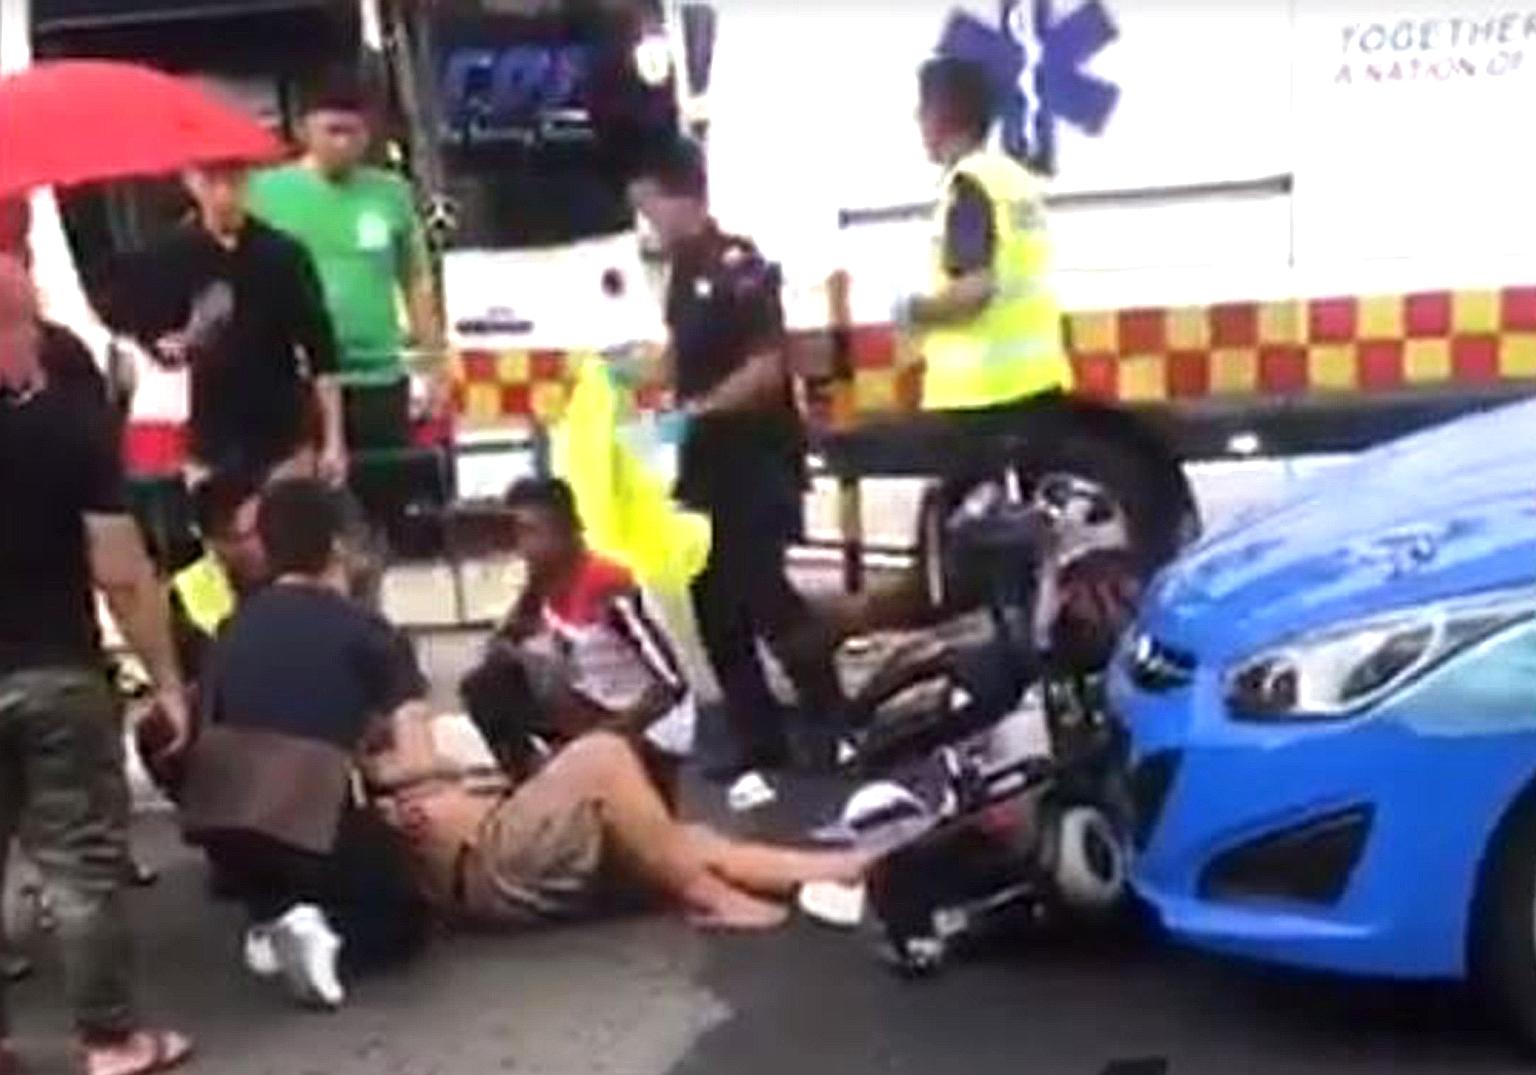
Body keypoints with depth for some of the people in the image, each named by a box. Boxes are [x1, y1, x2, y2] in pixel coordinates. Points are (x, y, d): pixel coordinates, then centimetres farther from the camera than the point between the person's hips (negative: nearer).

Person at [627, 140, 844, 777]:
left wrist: (696, 410, -22)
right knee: (715, 604, 8)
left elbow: (768, 368, -21)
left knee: (761, 594, -10)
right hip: (709, 460, 9)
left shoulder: (741, 267, -15)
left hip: (759, 459, -9)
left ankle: (836, 724, 4)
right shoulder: (683, 271, 10)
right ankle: (760, 739, 17)